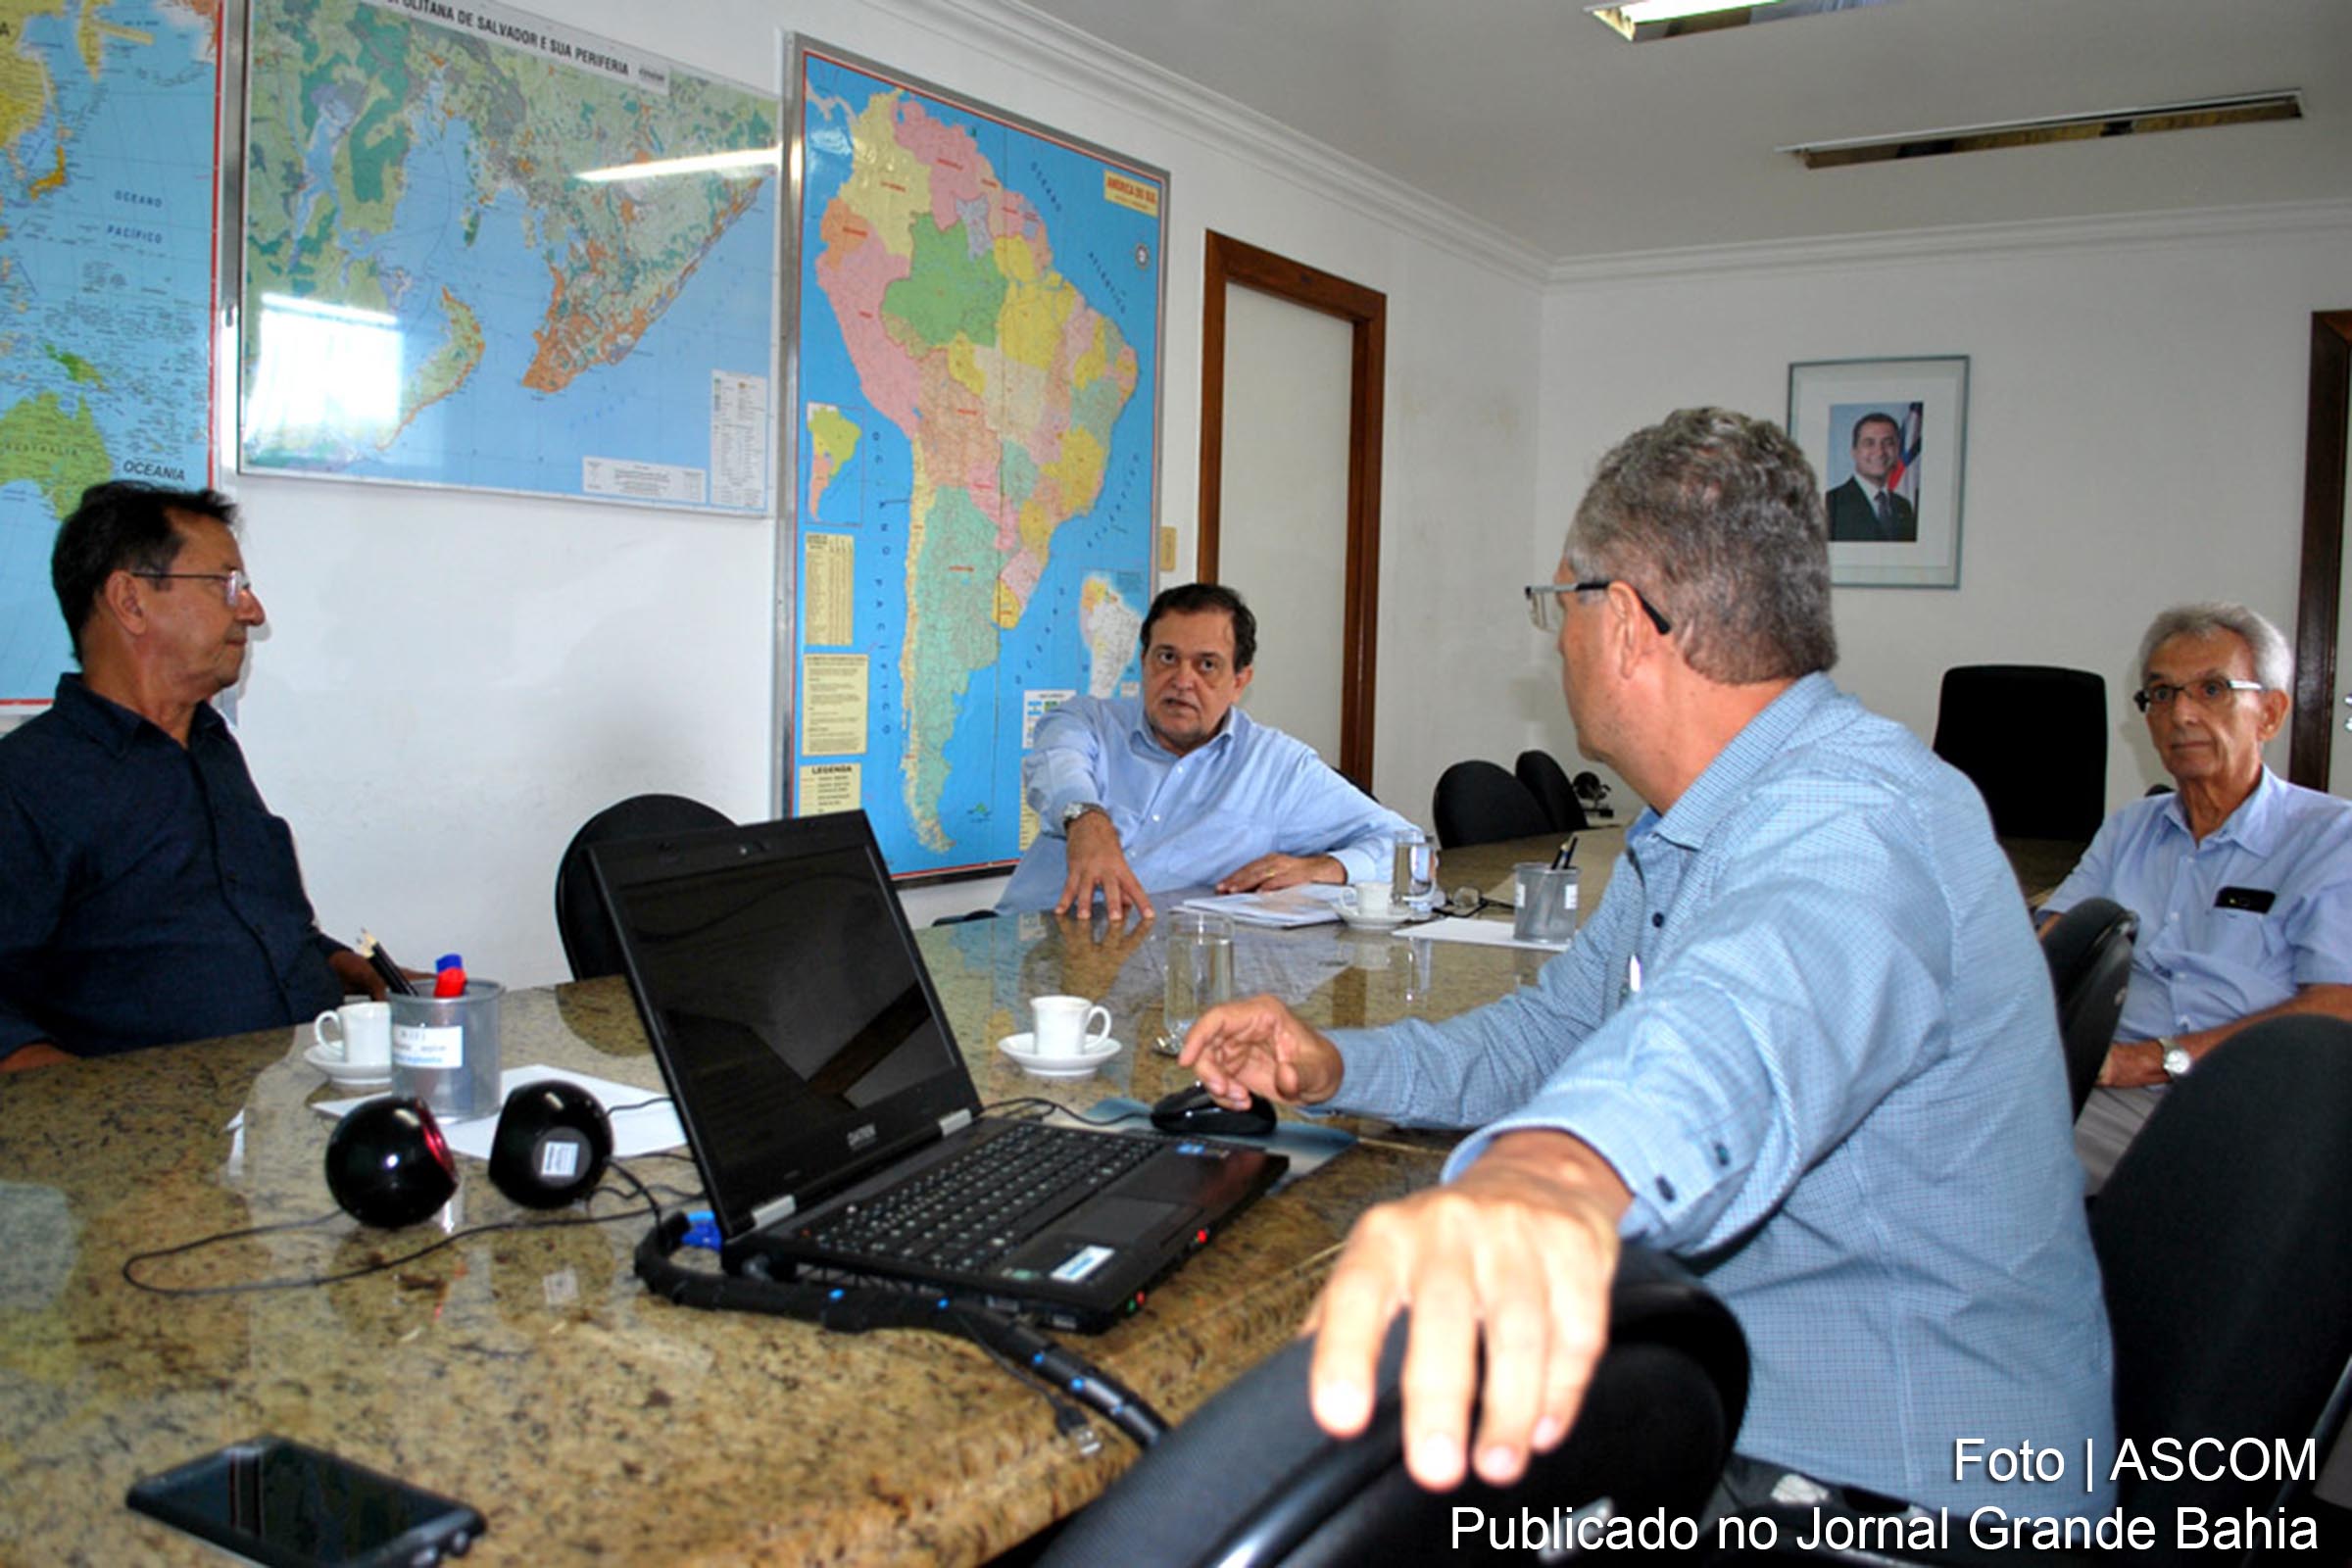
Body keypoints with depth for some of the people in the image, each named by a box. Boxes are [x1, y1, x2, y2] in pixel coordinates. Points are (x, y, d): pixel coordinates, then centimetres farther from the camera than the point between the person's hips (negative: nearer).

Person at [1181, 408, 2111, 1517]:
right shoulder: (1681, 833, 10)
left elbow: (1746, 1014, -47)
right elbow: (1564, 1026, 20)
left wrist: (1550, 1170, -68)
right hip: (1732, 1405, 9)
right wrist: (1333, 1067, 4)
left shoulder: (1854, 823, -24)